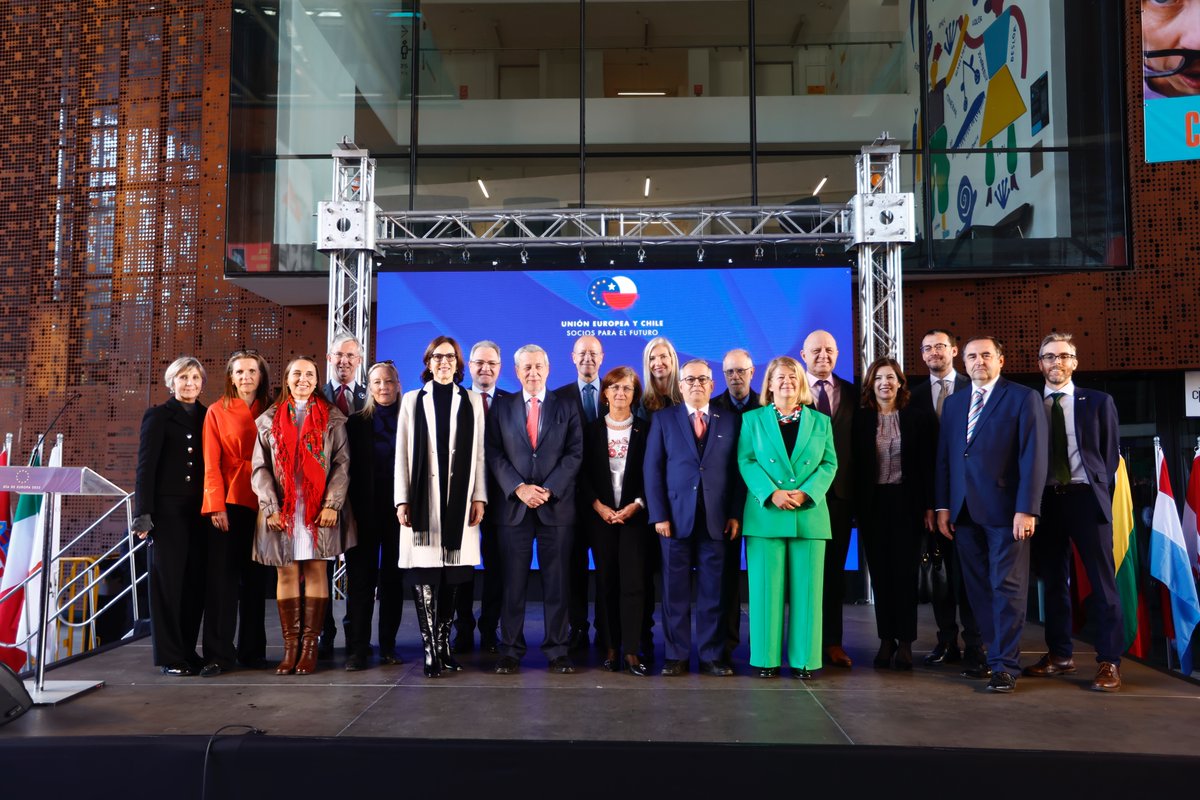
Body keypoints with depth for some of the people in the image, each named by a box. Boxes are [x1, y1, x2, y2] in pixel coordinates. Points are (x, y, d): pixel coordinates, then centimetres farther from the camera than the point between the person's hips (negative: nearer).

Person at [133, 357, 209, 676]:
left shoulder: (207, 417, 14)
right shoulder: (158, 417, 4)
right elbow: (146, 466, -2)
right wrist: (144, 512, -10)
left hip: (199, 511, 3)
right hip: (167, 509, -3)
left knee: (195, 580, 3)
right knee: (168, 578, -1)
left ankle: (188, 650, 13)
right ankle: (170, 656, 6)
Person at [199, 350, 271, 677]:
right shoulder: (217, 412, 5)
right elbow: (211, 463, -1)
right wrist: (216, 505, -10)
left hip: (261, 503, 2)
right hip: (228, 502, -2)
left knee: (255, 577, 7)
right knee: (222, 576, -2)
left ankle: (252, 650, 15)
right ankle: (220, 653, 4)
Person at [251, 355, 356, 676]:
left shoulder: (332, 418, 6)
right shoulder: (269, 419, 10)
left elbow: (342, 463, 1)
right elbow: (260, 467, 6)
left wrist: (332, 504, -10)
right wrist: (271, 507, -6)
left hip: (319, 510, -1)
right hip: (282, 511, 1)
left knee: (316, 572, 0)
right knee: (286, 574, 2)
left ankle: (309, 647, 5)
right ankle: (290, 647, 7)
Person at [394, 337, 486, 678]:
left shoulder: (472, 401, 10)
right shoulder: (413, 400, 8)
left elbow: (478, 454, 7)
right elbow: (403, 453, 4)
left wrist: (479, 497, -1)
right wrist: (402, 499, -2)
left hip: (459, 499, 1)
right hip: (423, 498, -1)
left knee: (452, 574, 4)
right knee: (424, 574, -4)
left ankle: (444, 643, 16)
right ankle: (431, 650, 1)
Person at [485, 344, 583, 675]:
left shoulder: (566, 408, 8)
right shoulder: (501, 407, 8)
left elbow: (575, 454, 1)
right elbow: (494, 454, 2)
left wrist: (548, 490, -11)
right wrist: (518, 488, -11)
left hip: (557, 506, 0)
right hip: (513, 506, 0)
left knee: (556, 582, 4)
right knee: (513, 582, 3)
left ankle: (557, 650, 11)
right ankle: (511, 651, 10)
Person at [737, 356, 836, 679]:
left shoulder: (821, 421, 13)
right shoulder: (752, 419, 9)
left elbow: (829, 464, 6)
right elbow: (746, 461, 0)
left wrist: (806, 493, -11)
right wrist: (771, 493, -14)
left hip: (809, 515, 1)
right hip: (765, 515, -1)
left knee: (806, 588, 2)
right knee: (766, 587, 0)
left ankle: (803, 659, 10)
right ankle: (766, 658, 8)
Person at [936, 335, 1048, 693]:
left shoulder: (1024, 398, 0)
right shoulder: (953, 403, 16)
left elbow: (1033, 457, -7)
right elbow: (944, 457, 14)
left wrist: (1026, 510, -14)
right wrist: (943, 506, 7)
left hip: (1005, 511, -5)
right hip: (964, 512, 5)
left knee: (1007, 589, -1)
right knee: (978, 589, 8)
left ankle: (1005, 665, 6)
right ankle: (995, 650, 19)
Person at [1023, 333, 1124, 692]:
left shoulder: (1098, 402, 5)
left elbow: (1111, 453, 6)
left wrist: (1099, 493, -1)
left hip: (1086, 497, -2)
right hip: (1046, 499, 2)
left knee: (1102, 580, -1)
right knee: (1053, 580, 9)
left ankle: (1109, 662, 4)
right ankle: (1060, 655, 18)